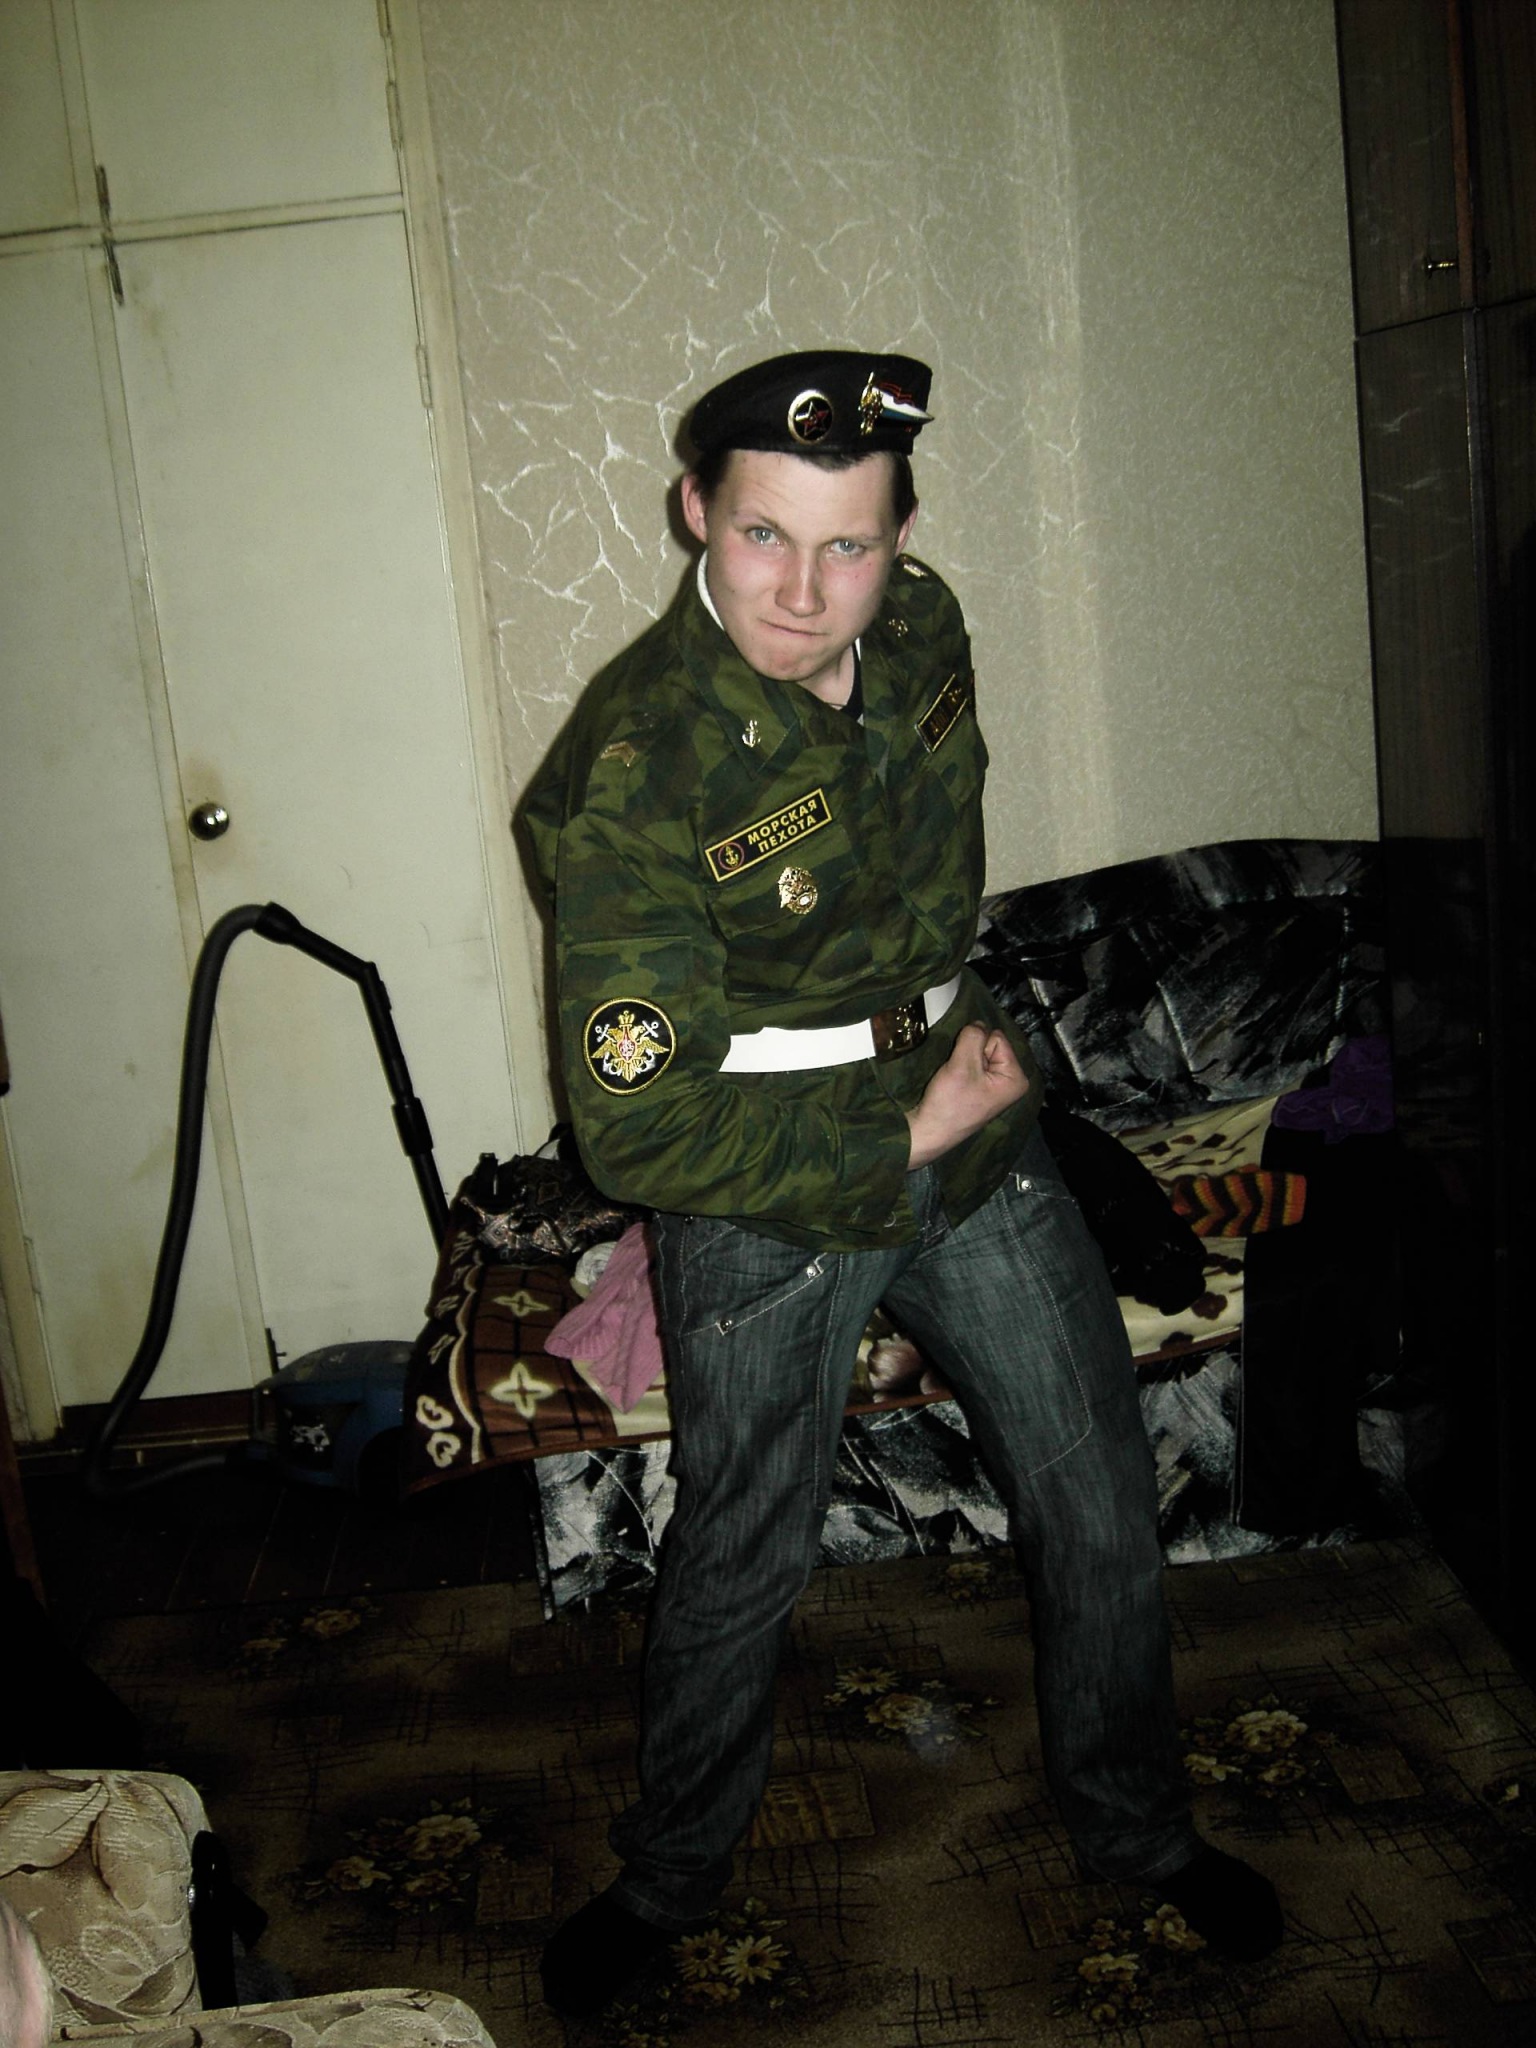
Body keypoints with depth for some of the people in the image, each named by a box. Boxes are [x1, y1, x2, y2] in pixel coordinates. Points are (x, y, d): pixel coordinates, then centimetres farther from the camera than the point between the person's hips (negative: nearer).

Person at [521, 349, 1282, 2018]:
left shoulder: (924, 628, -7)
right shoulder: (627, 777, -26)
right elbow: (639, 1128, -25)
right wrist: (905, 1136, -20)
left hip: (968, 1134, 5)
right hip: (765, 1204, -5)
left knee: (1100, 1512, 13)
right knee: (740, 1567, 11)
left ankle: (1134, 1828, 40)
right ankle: (669, 1878, 40)